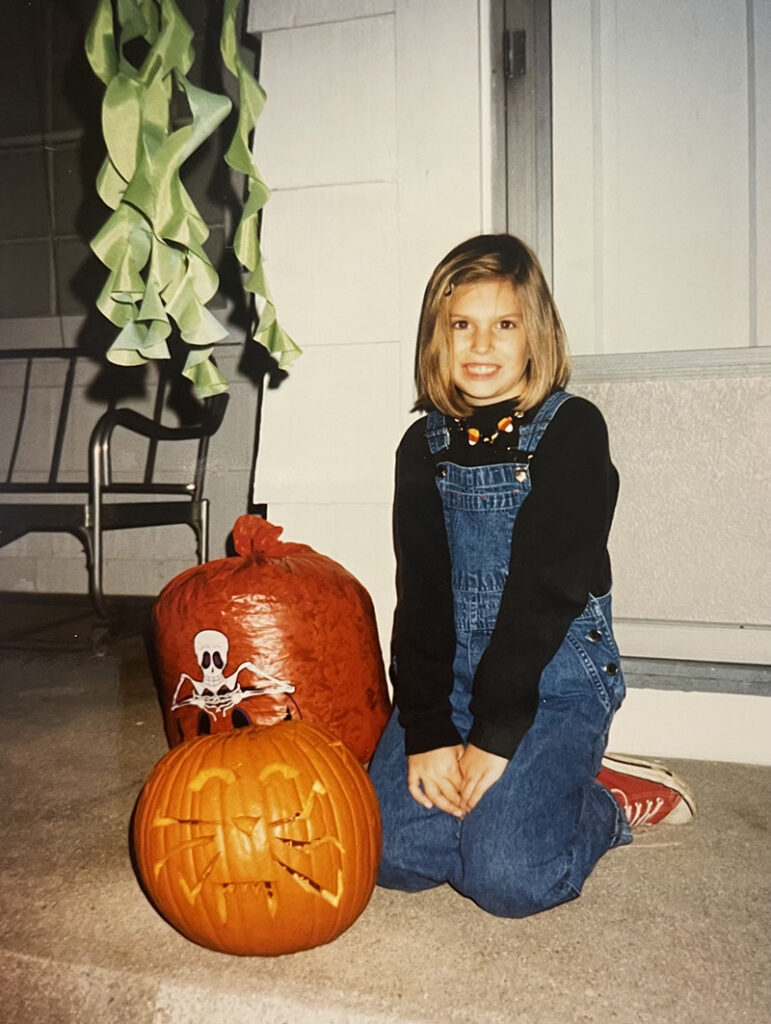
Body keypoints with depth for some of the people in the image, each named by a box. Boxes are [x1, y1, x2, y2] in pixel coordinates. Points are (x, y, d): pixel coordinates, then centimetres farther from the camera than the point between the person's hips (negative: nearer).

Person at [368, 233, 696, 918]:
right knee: (396, 853, -11)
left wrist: (496, 737, -17)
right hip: (451, 674, 4)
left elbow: (548, 589, -14)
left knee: (506, 875, -18)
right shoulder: (425, 446, 7)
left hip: (555, 673, -4)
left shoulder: (572, 429, -6)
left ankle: (609, 803, 11)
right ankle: (527, 787, 11)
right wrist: (427, 732, -10)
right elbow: (420, 596, 1)